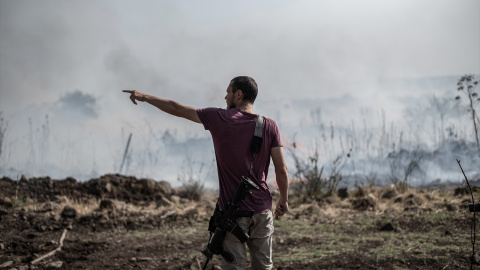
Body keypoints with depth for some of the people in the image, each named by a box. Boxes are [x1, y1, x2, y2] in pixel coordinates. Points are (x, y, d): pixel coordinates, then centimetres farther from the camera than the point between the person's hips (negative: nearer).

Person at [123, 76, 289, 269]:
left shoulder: (220, 118, -7)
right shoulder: (269, 126, -1)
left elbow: (177, 109, 3)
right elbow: (282, 170, -4)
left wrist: (145, 97, 16)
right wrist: (283, 200, 11)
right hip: (262, 209, 3)